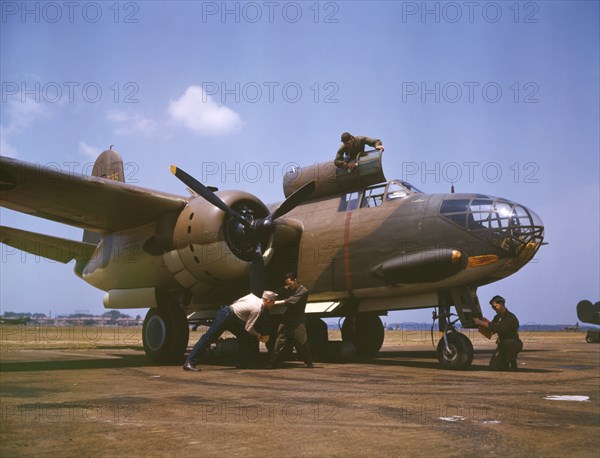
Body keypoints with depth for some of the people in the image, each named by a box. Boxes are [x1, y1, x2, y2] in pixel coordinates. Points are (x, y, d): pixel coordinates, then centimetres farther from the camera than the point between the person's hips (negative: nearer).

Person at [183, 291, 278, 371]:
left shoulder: (253, 297, 7)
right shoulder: (257, 309, -17)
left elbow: (236, 302, 16)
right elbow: (248, 328, -11)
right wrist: (257, 335, 6)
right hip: (226, 316, -10)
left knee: (245, 338, 12)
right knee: (208, 338, -10)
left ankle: (243, 363, 20)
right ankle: (190, 362, -10)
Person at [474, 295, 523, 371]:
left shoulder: (511, 318, -22)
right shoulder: (497, 317, 5)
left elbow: (499, 328, -36)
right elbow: (492, 330, 6)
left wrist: (481, 323, -35)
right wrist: (488, 323, -15)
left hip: (514, 344, -6)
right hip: (502, 344, 6)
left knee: (507, 342, -41)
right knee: (494, 367, -11)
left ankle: (512, 364, -18)